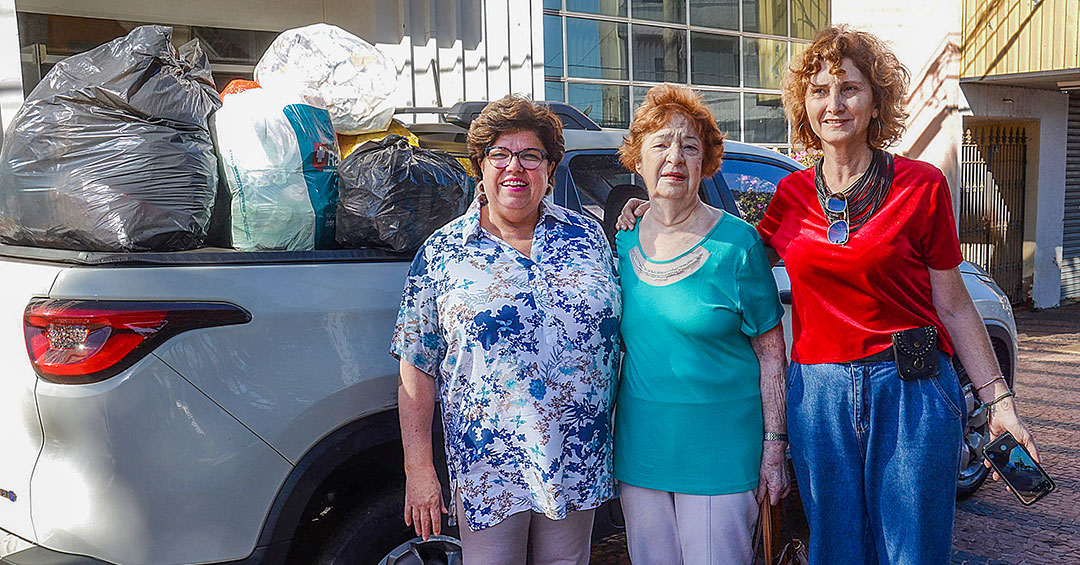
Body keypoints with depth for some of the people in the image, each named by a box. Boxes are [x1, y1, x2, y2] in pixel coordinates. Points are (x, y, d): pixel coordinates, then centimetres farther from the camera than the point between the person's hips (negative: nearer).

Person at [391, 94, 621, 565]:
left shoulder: (587, 236, 5)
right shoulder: (442, 253, -2)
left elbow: (616, 331, 16)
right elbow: (417, 370, -3)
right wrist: (419, 469, -5)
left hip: (579, 464, 3)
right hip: (488, 469, -2)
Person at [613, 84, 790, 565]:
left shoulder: (737, 243, -8)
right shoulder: (622, 242, 4)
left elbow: (770, 350, -6)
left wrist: (775, 446, -7)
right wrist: (604, 443, 12)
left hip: (720, 448, -4)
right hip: (639, 445, 4)